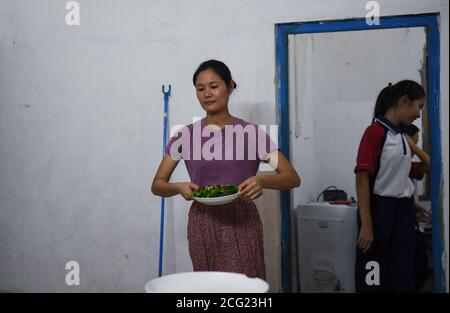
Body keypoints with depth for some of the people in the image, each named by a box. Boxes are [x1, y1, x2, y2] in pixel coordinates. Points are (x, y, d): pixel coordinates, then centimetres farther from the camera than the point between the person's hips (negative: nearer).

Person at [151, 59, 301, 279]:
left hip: (241, 223, -2)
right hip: (203, 225, 2)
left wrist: (262, 181, -25)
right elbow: (157, 185, 4)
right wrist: (180, 188, -17)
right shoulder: (185, 135, 2)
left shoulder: (251, 133, -3)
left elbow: (292, 178, -6)